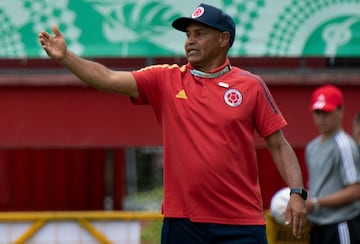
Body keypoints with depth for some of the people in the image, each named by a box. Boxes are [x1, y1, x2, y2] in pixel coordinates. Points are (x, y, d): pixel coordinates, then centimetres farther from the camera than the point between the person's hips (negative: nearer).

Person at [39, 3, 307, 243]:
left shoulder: (250, 86, 2)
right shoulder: (166, 80, 6)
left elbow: (279, 145, 4)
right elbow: (109, 79, -4)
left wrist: (297, 192, -8)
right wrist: (66, 57, -18)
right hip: (182, 222, 2)